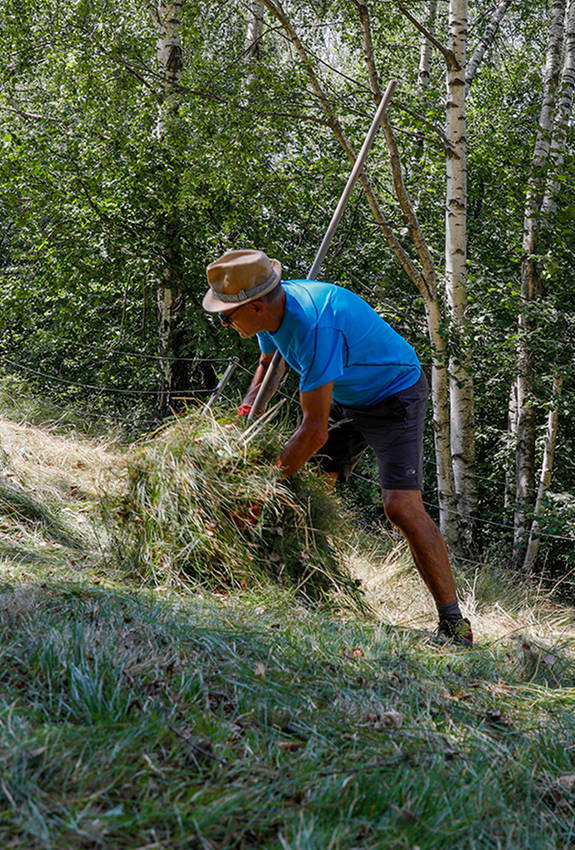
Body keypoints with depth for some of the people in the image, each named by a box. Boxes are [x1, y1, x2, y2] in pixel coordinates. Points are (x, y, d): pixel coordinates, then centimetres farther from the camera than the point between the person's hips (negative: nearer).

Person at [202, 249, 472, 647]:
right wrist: (245, 414, -1)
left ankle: (453, 623, -9)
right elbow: (268, 366, 16)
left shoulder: (316, 326, -36)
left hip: (394, 399, -9)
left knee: (402, 506, -19)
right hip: (344, 398, 9)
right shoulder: (273, 307, -8)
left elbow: (315, 431, -35)